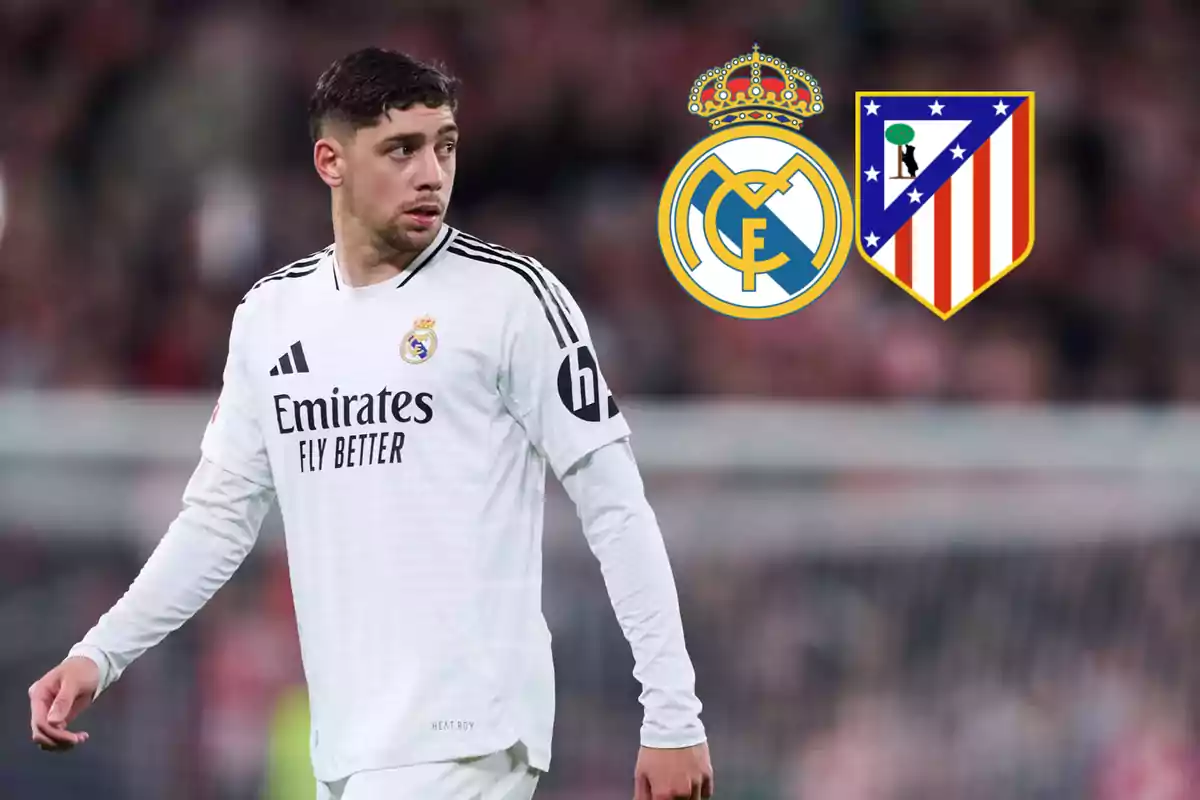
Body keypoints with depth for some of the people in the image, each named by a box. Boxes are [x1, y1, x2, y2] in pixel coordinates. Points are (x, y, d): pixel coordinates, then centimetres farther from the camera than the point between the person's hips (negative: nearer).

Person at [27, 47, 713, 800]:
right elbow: (220, 514, 19)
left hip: (463, 738, -6)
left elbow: (615, 506, -5)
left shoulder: (513, 296, -5)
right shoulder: (270, 315, 11)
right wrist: (98, 656, 8)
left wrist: (672, 715, -10)